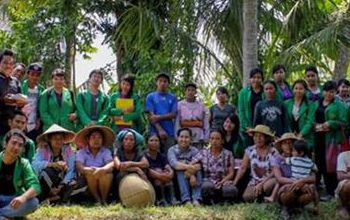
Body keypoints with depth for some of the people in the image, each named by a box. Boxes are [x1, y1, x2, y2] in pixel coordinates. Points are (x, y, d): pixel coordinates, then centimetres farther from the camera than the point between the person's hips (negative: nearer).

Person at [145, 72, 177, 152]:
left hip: (170, 133, 2)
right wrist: (160, 130, -13)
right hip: (155, 132, -1)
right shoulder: (150, 97, 7)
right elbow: (151, 115, -2)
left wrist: (159, 117, -12)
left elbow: (173, 114, 3)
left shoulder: (173, 97, 12)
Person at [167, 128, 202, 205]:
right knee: (180, 171, -30)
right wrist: (188, 166, -40)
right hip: (177, 180, -2)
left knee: (198, 171, -25)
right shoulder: (172, 150, -1)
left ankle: (196, 199, -39)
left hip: (191, 177, 2)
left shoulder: (194, 150, 4)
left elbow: (197, 165, -16)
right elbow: (174, 164, -23)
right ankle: (186, 200, -42)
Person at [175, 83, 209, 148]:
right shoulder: (179, 105, 5)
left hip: (198, 138, 1)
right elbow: (177, 122, 3)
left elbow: (205, 122, 9)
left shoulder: (201, 105, 9)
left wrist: (206, 138, 3)